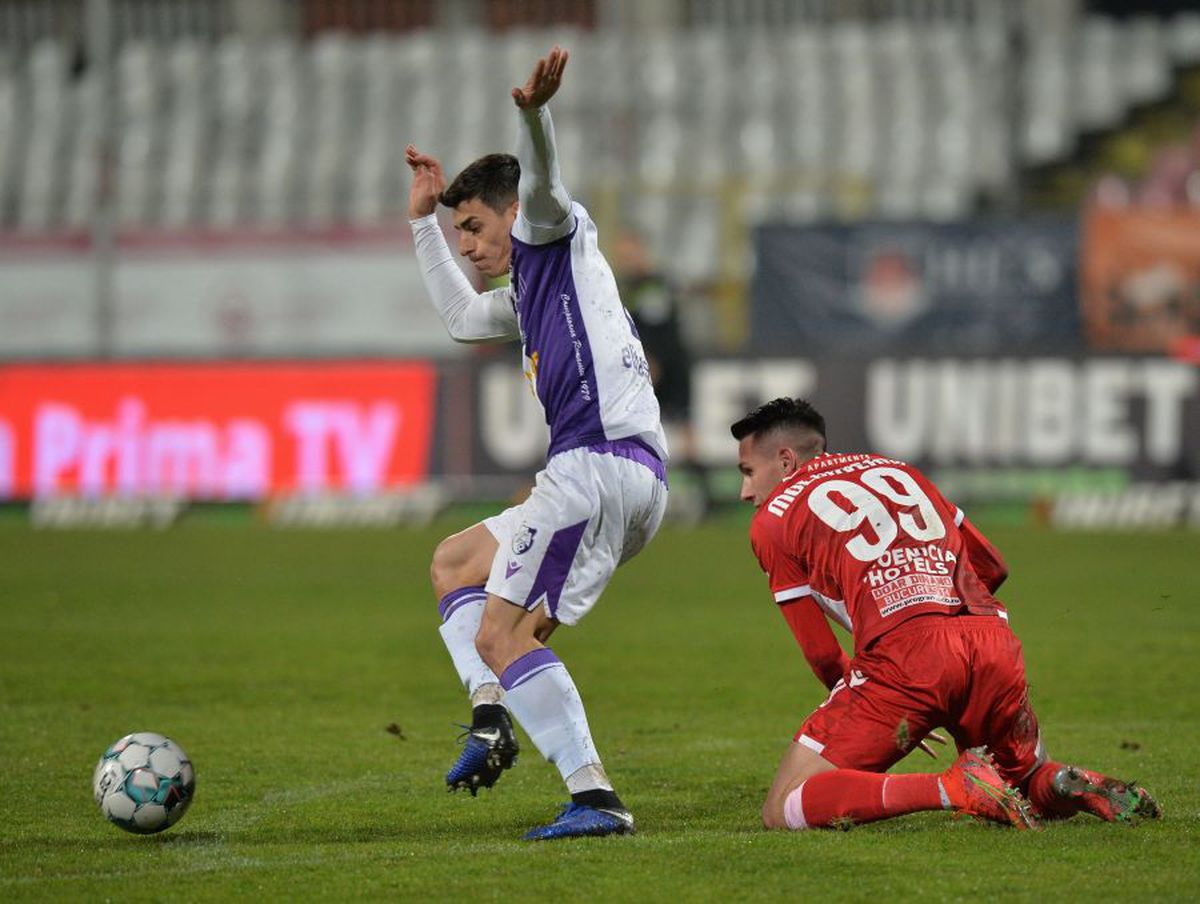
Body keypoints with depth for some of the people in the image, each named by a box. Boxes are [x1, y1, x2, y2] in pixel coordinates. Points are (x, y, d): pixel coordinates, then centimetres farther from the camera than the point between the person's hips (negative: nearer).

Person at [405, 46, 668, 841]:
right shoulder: (531, 292, 32)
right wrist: (424, 218, 47)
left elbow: (541, 187, -17)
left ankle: (595, 798, -23)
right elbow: (463, 317, 49)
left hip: (599, 462, -10)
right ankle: (491, 717, 5)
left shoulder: (556, 236, 6)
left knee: (503, 634, -15)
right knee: (454, 563, 24)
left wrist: (534, 114, -38)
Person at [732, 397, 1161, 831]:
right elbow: (992, 566, 34)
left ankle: (953, 788, -19)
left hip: (903, 656, -6)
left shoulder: (773, 519, 15)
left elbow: (821, 654, 14)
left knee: (782, 811, -3)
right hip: (994, 644, 6)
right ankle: (1077, 787, -5)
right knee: (1032, 786, 32)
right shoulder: (899, 471, 30)